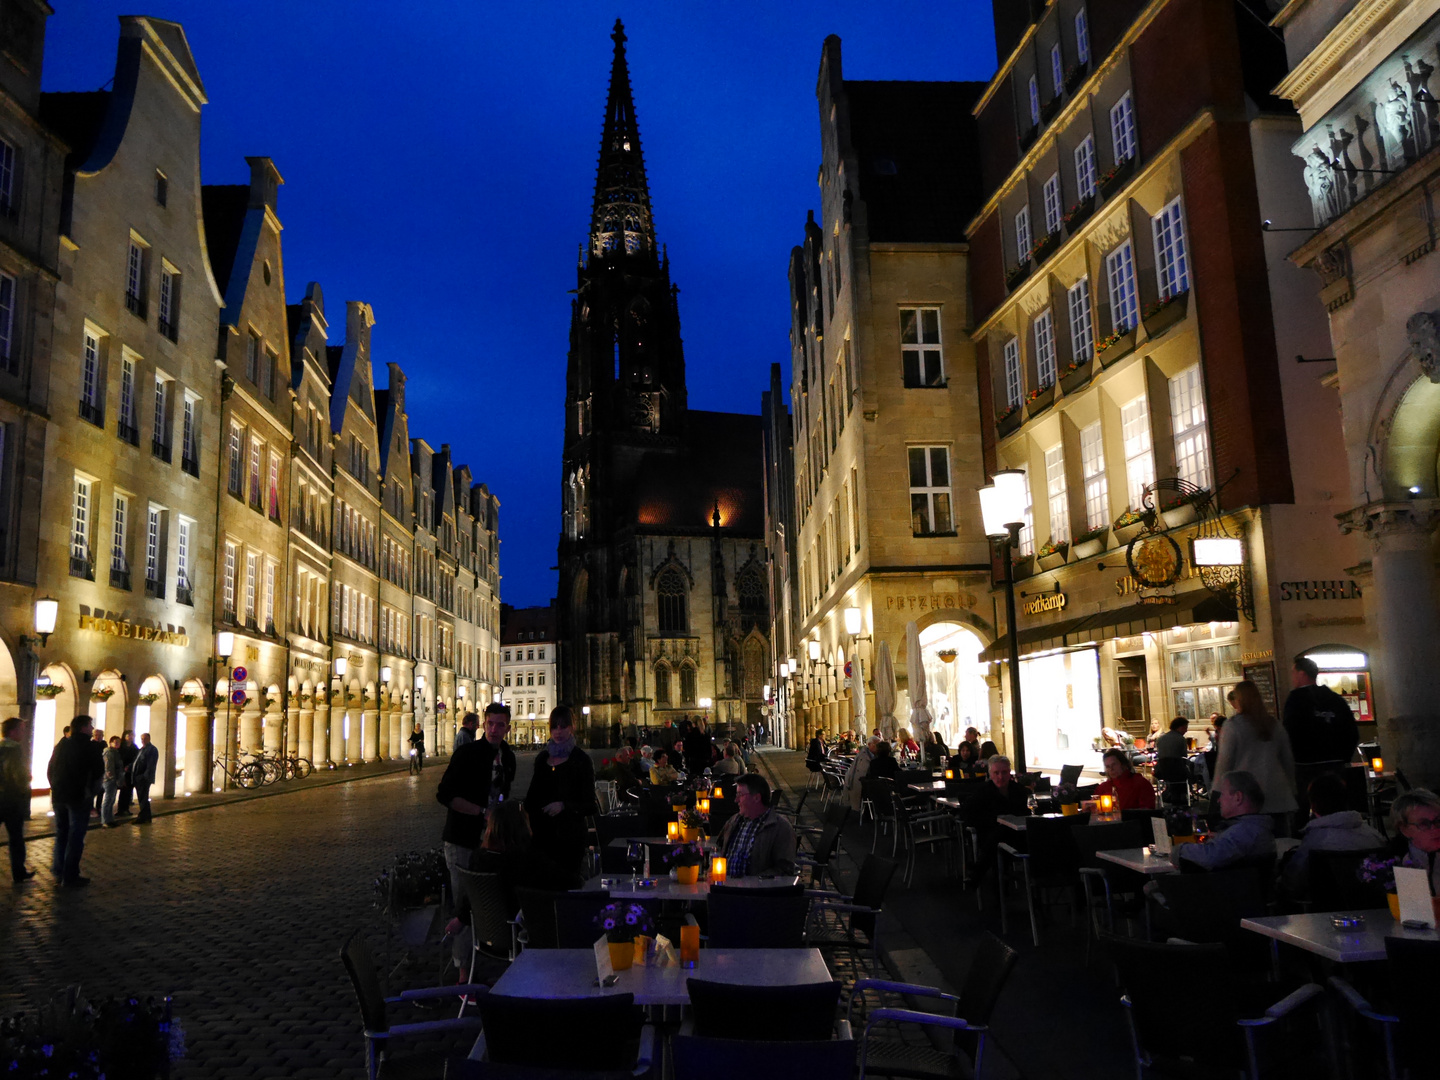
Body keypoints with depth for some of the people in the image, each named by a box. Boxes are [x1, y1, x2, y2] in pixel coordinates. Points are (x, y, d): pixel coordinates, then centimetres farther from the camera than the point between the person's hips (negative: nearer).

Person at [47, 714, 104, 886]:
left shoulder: (61, 745, 11)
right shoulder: (91, 746, -9)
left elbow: (50, 770, 14)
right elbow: (99, 773, -11)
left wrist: (56, 788, 20)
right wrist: (91, 791, 4)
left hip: (58, 796, 6)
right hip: (79, 797, -6)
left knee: (61, 834, 17)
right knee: (76, 836, -1)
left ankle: (59, 871, 21)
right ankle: (70, 876, 0)